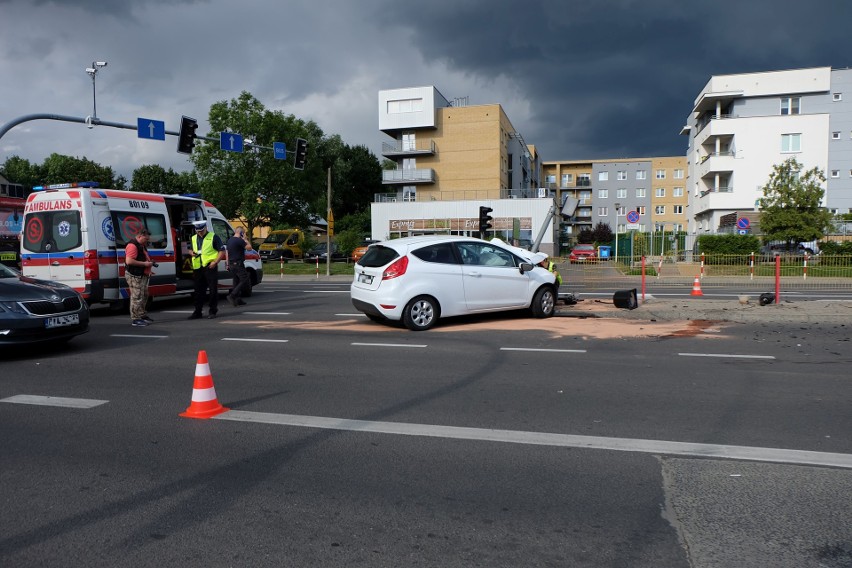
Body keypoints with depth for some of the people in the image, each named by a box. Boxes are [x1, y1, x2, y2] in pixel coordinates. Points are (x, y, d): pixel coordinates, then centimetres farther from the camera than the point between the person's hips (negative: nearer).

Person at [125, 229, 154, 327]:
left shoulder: (142, 246, 17)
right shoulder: (132, 245, -17)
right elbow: (129, 261, -26)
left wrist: (149, 262, 13)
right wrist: (144, 264, -22)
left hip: (142, 275, 11)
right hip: (134, 276, -11)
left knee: (144, 296, 19)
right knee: (137, 298, -9)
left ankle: (143, 315, 32)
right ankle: (135, 319, -5)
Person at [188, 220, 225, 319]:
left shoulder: (213, 237, -3)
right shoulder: (193, 239, 16)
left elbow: (222, 251, -5)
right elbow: (191, 249, 29)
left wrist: (215, 262, -15)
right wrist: (192, 253, 4)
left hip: (210, 267, -6)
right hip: (197, 268, 6)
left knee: (213, 290, -3)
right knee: (199, 291, 10)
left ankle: (213, 311, 5)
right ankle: (197, 312, 16)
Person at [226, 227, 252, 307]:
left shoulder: (229, 241, 15)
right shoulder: (239, 240, -14)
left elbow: (227, 253, 19)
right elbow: (249, 247, -13)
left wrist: (228, 264, 23)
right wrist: (245, 239, -2)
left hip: (231, 264, 9)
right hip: (238, 264, -9)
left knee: (236, 281, 12)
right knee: (244, 280, -7)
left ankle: (238, 300, 11)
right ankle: (232, 296, -17)